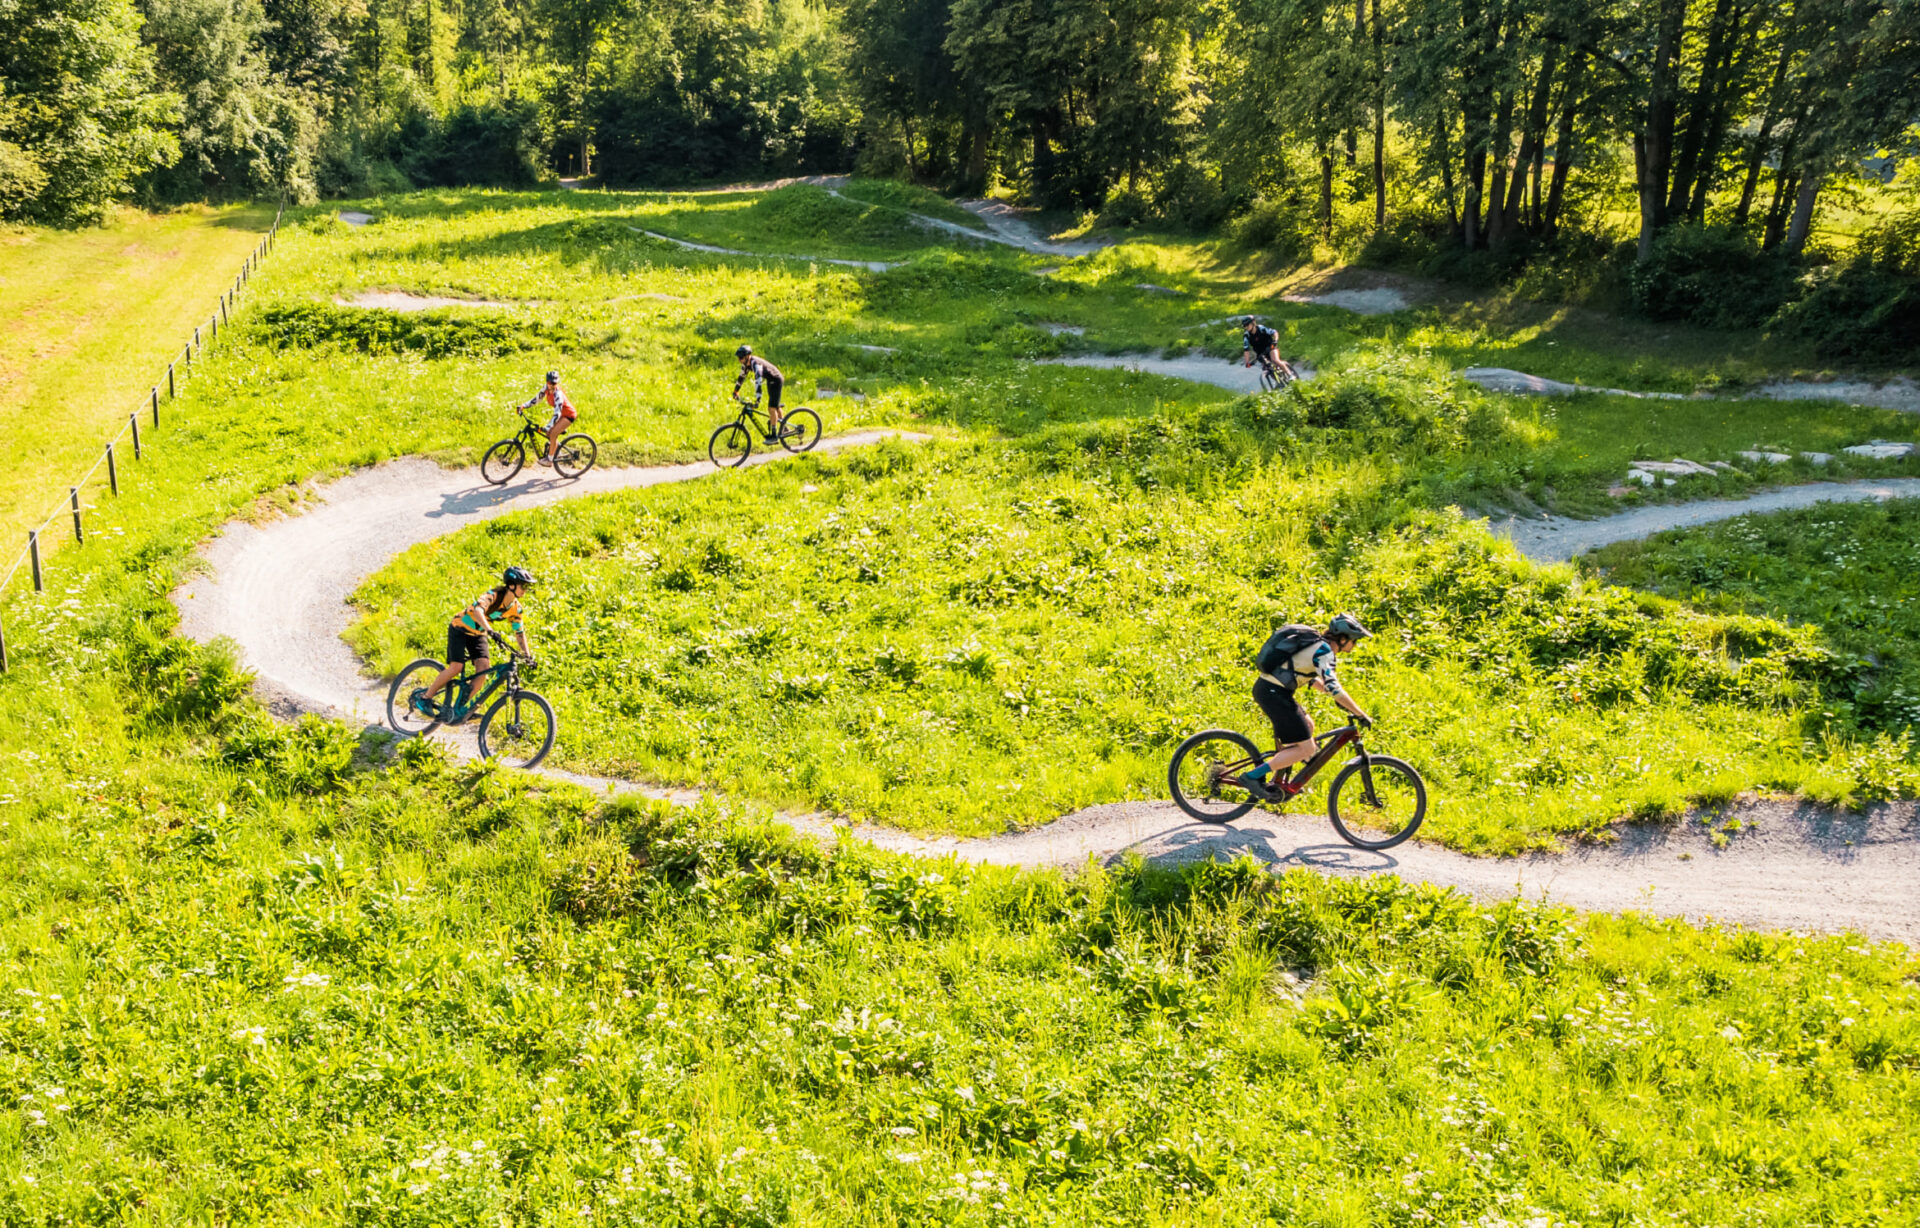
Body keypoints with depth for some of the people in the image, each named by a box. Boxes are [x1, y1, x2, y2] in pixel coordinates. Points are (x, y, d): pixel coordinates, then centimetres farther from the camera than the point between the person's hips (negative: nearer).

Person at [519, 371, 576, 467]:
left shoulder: (557, 394, -32)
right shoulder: (547, 388, -10)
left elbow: (557, 413, -36)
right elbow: (537, 398, 1)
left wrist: (548, 426, -42)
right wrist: (524, 405, -9)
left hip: (569, 414, -8)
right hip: (562, 413, 8)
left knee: (553, 433, -17)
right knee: (549, 433, 6)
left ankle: (550, 459, -9)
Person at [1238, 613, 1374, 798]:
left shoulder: (1315, 643, 17)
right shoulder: (1323, 650, -12)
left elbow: (1313, 678, 31)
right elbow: (1333, 688, -21)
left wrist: (1339, 699, 26)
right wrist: (1361, 715, -17)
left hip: (1265, 687, 10)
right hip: (1274, 693, -10)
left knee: (1307, 725, 25)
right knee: (1307, 748, -5)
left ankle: (1277, 782, 26)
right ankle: (1253, 776, -7)